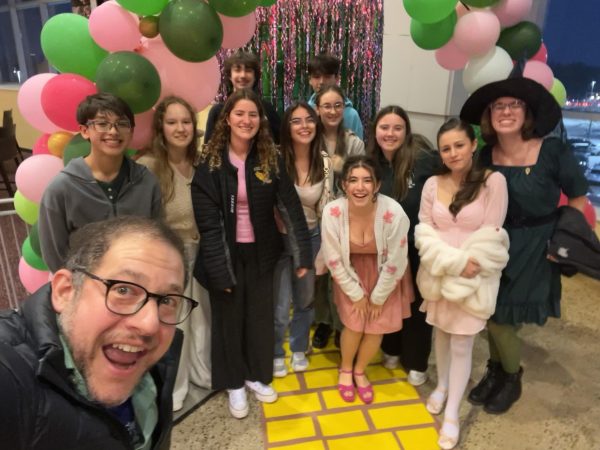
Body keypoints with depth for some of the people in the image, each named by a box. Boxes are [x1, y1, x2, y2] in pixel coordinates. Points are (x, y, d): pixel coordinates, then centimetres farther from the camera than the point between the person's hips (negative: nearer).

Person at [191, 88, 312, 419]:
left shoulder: (271, 159, -3)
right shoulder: (210, 163, -10)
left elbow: (290, 207, -5)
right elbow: (207, 221, -13)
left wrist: (303, 253, -11)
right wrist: (219, 268, -17)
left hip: (260, 252, 2)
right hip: (225, 253, -2)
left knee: (261, 315, 14)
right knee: (229, 317, 12)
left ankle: (256, 375, 38)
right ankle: (233, 383, 33)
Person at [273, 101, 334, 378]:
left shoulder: (325, 161, -5)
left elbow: (325, 205, 0)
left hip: (311, 237, 3)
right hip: (280, 238, -3)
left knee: (305, 299, 19)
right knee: (280, 306, 5)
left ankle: (299, 349, 44)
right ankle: (276, 353, 33)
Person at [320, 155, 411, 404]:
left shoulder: (393, 213, -33)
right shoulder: (333, 212, -29)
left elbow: (395, 263, -19)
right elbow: (333, 260, -15)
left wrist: (378, 297, -8)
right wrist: (356, 293, -7)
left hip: (384, 274, 0)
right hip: (351, 272, 0)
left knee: (377, 326, 0)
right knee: (354, 325, -4)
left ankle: (360, 371, 31)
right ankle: (345, 370, 28)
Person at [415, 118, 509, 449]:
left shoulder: (493, 181, -10)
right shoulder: (433, 184, -1)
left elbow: (491, 236, -11)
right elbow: (424, 232, -3)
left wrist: (465, 266, -15)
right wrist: (454, 261, -16)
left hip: (473, 278, -3)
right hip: (438, 274, 3)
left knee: (461, 345, 5)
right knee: (441, 333, 19)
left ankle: (452, 415, 21)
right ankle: (442, 386, 43)